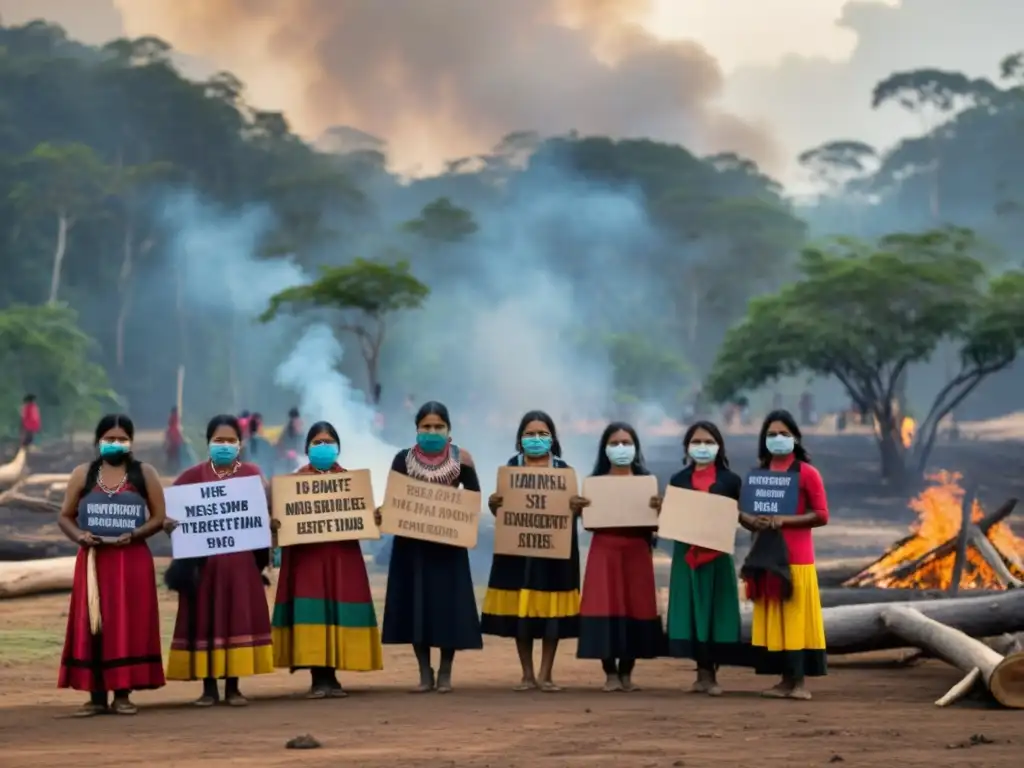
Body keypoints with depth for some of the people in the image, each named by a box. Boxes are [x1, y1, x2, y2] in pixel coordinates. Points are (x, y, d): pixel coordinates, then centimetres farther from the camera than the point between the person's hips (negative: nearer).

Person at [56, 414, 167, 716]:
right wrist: (79, 536, -12)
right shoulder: (83, 474, 7)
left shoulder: (144, 474, 5)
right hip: (93, 559, 1)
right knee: (91, 625, -2)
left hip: (132, 560, -1)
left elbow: (159, 517, 1)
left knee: (129, 625, -3)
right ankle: (96, 695, 2)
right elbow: (64, 516, 9)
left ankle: (123, 694, 2)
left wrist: (134, 534, -16)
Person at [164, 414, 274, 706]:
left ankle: (233, 687, 8)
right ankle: (209, 687, 6)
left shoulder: (252, 473, 6)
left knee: (238, 618, 2)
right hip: (203, 559, -1)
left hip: (240, 559, 1)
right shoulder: (194, 475, 3)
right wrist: (166, 522, -21)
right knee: (204, 620, 0)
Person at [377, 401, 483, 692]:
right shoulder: (404, 459, 2)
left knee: (448, 604, -2)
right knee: (416, 604, 1)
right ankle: (425, 674, 10)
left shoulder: (460, 458, 0)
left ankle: (445, 674, 8)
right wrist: (382, 513, -18)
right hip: (412, 541, 1)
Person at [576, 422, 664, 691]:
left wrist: (659, 508, -15)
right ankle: (610, 674, -1)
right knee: (605, 607, -8)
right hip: (604, 550, -1)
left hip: (636, 551, 1)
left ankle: (626, 673, 9)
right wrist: (580, 508, -14)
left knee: (634, 606, -1)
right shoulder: (596, 482, 6)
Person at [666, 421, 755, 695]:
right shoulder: (678, 480, 7)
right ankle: (702, 674, 10)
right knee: (692, 610, 2)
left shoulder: (730, 480, 2)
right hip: (687, 553, 1)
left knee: (716, 610, -1)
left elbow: (743, 517, 4)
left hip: (718, 554, -1)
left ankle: (712, 674, 6)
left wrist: (760, 523, -15)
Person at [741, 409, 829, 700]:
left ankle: (800, 681, -3)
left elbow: (821, 515, -8)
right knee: (773, 618, 4)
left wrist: (785, 520, -17)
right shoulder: (759, 472, 13)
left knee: (795, 617, -6)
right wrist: (755, 521, 2)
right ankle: (786, 680, 8)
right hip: (766, 555, 6)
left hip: (795, 557, -6)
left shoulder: (807, 473, -5)